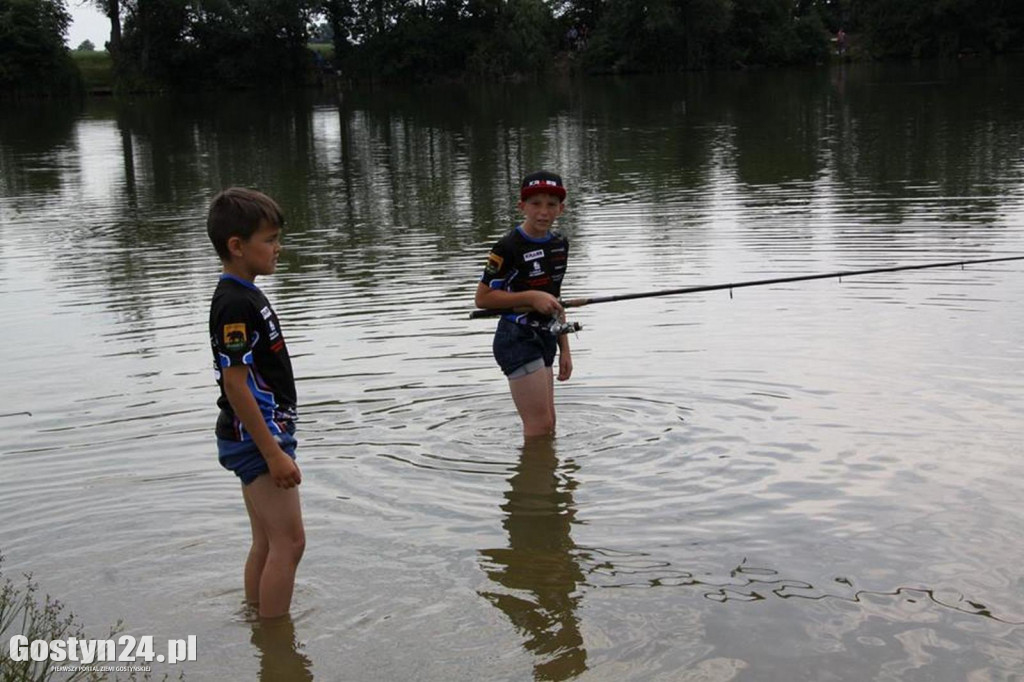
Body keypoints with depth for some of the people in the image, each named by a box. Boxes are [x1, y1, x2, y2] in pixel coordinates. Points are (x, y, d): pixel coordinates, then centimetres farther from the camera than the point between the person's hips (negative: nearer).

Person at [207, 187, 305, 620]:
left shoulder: (246, 295, 12)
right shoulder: (234, 304, -20)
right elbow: (235, 384, -23)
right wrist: (274, 453, -21)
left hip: (260, 437, 10)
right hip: (256, 438, -10)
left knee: (267, 543, 16)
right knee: (289, 541, -6)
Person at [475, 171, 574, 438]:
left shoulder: (560, 243, 8)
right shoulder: (509, 247, -15)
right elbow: (482, 298, -13)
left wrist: (564, 350, 15)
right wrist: (531, 297, -20)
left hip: (543, 339, 8)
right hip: (517, 339, -8)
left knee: (547, 425, 15)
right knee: (540, 425, -8)